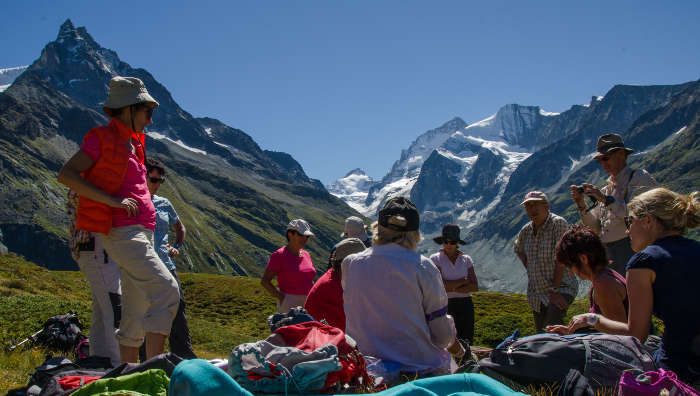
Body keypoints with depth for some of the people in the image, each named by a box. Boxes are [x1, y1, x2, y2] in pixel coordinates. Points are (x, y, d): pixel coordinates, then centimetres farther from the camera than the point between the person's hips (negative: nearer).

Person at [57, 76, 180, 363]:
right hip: (122, 232, -9)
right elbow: (66, 175, -14)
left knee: (136, 312, 9)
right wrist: (112, 200, -20)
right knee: (167, 291, -20)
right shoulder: (102, 138, -4)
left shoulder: (133, 142, 20)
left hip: (141, 233, 9)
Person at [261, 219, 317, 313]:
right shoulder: (279, 256, -9)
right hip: (289, 305, -6)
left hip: (308, 304, 7)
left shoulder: (306, 255, 10)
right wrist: (281, 298, -13)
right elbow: (264, 281, -9)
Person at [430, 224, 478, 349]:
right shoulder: (436, 259, -2)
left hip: (465, 305, 3)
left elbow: (474, 286, -1)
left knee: (466, 341, 3)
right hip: (445, 305, -3)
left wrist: (452, 288, -11)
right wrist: (463, 280, -5)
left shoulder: (466, 259, 7)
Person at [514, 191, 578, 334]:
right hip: (536, 292, 7)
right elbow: (519, 250, 26)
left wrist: (555, 290, -19)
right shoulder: (526, 230, 5)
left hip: (561, 288, -7)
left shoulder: (558, 224, -14)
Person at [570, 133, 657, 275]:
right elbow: (596, 227, 16)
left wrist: (605, 199, -16)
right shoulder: (607, 188, 20)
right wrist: (581, 203, 2)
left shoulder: (640, 178, 0)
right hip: (607, 250, 7)